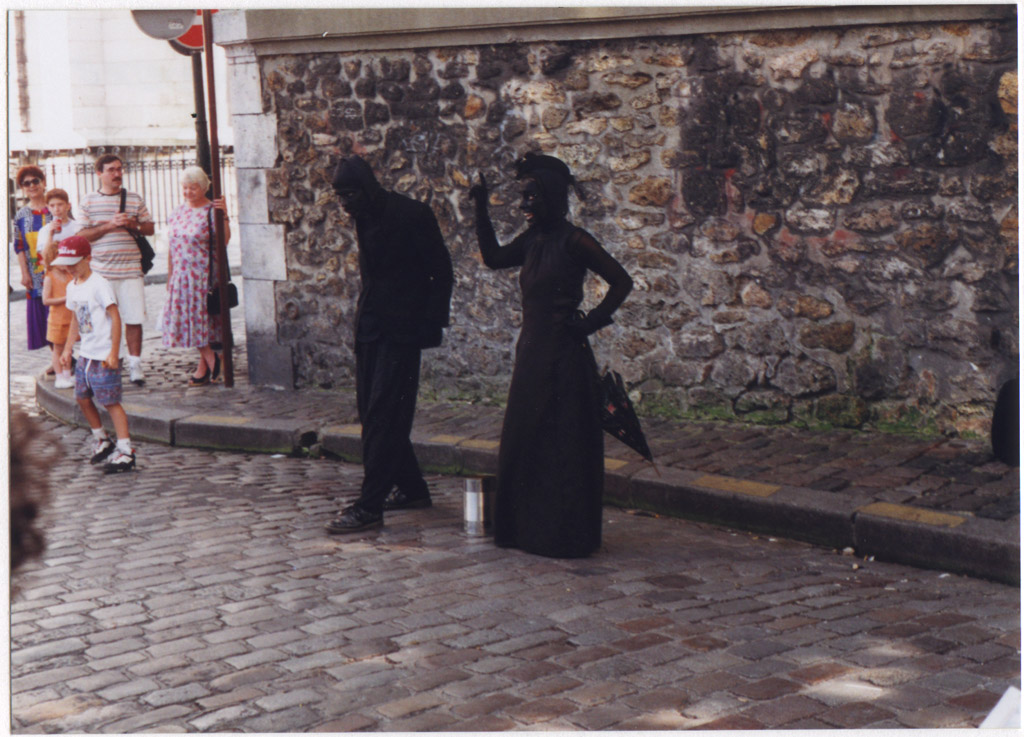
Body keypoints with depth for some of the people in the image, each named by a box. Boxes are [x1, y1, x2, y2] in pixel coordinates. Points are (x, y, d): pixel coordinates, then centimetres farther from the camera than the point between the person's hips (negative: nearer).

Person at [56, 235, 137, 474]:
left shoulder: (99, 285, -15)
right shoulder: (72, 287, 10)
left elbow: (115, 318, -17)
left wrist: (113, 353, -20)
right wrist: (67, 349, 19)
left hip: (104, 356, -8)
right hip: (86, 354, 8)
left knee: (110, 401, -8)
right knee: (83, 397, 13)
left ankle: (125, 450, -5)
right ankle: (101, 441, 29)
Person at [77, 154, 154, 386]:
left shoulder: (135, 199, 11)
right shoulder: (88, 202, 5)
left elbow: (150, 228, 14)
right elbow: (82, 235, -1)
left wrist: (133, 224, -7)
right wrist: (110, 225, -13)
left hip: (131, 270, 1)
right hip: (101, 271, -1)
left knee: (134, 318, -3)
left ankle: (135, 364, 6)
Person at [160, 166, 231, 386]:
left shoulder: (211, 211, -8)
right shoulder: (177, 214, 12)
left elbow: (224, 240, -21)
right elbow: (172, 248, 17)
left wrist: (224, 216, -34)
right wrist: (170, 277, 17)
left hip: (204, 275, -6)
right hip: (181, 275, 6)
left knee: (201, 317, -4)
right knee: (190, 319, 6)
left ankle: (203, 366, 7)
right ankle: (210, 359, 15)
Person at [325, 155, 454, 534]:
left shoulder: (412, 215, -13)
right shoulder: (366, 217, 10)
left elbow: (442, 274, -10)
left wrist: (430, 323, -15)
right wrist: (364, 315, 13)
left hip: (401, 331, -8)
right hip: (371, 327, 8)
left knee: (383, 415, -11)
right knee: (370, 411, 10)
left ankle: (369, 507, -9)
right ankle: (411, 488, 23)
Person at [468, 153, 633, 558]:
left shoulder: (573, 240, -13)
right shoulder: (532, 239, 9)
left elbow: (621, 281, -12)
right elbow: (493, 258, 19)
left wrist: (590, 322, -13)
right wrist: (481, 209, 13)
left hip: (561, 355, -8)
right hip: (532, 351, 8)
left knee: (560, 445, -1)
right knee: (525, 443, 13)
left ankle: (564, 536, 8)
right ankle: (529, 528, 24)